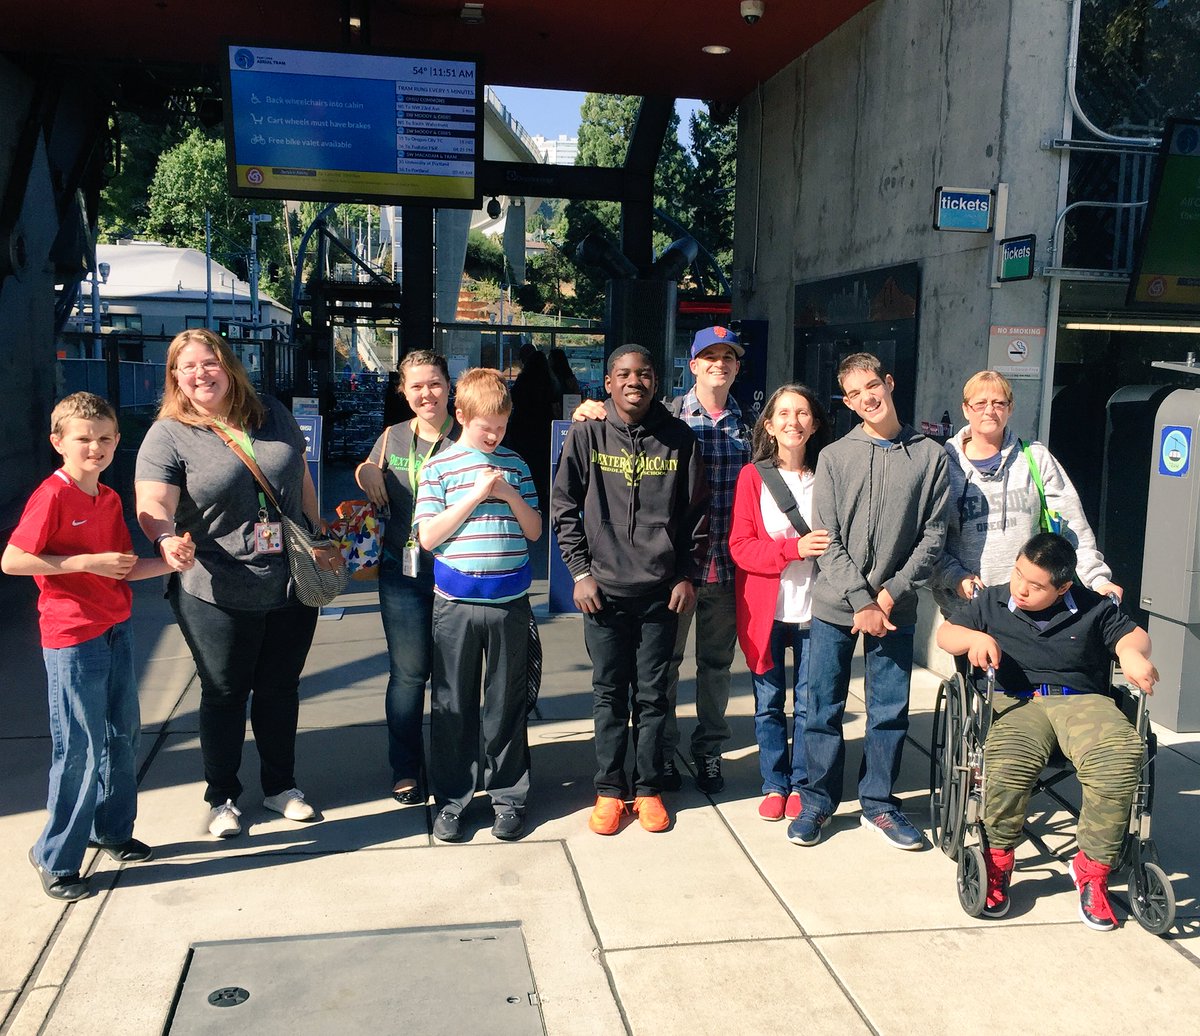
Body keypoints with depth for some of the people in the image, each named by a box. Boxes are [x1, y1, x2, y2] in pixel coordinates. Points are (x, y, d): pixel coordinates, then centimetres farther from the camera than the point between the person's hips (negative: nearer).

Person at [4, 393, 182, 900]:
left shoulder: (109, 499, 9)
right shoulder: (52, 496, -14)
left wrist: (169, 562, -6)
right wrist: (88, 562, -22)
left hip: (116, 631, 8)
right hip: (72, 640, -8)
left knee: (123, 735, 17)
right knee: (81, 749, -1)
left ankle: (111, 830, 35)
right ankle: (54, 858, 14)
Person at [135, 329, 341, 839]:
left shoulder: (273, 415, 6)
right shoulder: (168, 435, -7)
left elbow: (301, 479, 15)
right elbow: (153, 506, -17)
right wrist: (167, 538, -38)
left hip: (291, 587, 4)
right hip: (217, 596, -3)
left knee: (280, 689, 17)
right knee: (224, 694, 11)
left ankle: (281, 785, 36)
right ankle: (221, 797, 30)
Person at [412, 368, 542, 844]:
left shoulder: (515, 465, 9)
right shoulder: (439, 467, 1)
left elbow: (534, 531, 9)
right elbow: (428, 536, -7)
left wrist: (511, 495, -8)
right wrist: (477, 494, -12)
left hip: (510, 601, 2)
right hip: (456, 603, -1)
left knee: (507, 702, 8)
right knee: (453, 705, 6)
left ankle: (508, 797, 21)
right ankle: (452, 799, 20)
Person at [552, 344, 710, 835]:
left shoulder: (679, 438, 2)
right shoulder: (587, 435, 0)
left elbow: (696, 512, 7)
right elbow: (564, 507, 3)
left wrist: (687, 574, 2)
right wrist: (580, 571, -2)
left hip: (662, 591, 1)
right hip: (605, 589, 0)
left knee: (653, 695, 8)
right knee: (609, 693, 7)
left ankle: (649, 789, 21)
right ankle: (609, 789, 19)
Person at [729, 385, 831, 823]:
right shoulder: (753, 476, -1)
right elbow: (740, 546, -7)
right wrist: (794, 548, -19)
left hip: (814, 608, 1)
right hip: (765, 609, -1)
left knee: (808, 703, 6)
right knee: (769, 702, 7)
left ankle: (800, 784, 22)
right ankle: (775, 785, 22)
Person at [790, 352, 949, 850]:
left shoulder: (931, 455, 2)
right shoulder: (834, 457, 1)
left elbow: (933, 536, 0)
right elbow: (828, 540, -4)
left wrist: (890, 595, -9)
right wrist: (862, 602, -11)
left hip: (895, 607, 1)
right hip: (834, 604, 0)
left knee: (890, 711, 9)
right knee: (824, 709, 6)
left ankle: (879, 803, 25)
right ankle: (817, 802, 21)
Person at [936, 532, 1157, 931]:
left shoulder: (1092, 609, 14)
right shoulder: (992, 602, 14)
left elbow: (1132, 634, 16)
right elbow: (945, 633, 14)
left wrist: (1132, 652, -8)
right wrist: (974, 638, -9)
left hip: (1083, 700, 1)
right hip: (1017, 701, -1)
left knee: (1120, 759, -32)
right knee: (1006, 760, -36)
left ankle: (1093, 868, -11)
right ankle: (996, 862, -11)